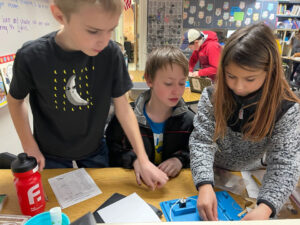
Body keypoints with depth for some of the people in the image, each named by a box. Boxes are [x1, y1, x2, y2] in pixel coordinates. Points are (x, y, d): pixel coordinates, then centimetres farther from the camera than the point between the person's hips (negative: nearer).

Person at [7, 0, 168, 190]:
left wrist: (144, 161, -18)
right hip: (51, 154, 0)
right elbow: (16, 100, -4)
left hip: (95, 150, 1)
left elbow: (123, 107, -15)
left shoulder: (111, 53, -22)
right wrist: (30, 147, -8)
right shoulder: (31, 57, -24)